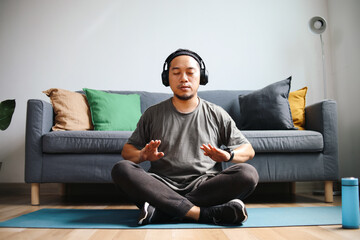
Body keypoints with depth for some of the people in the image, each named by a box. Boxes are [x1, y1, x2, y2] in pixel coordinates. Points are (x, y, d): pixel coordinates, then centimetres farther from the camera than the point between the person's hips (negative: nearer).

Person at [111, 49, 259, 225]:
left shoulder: (217, 114, 13)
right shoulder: (152, 114, 14)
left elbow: (248, 150, 13)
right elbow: (127, 150, 14)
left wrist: (228, 155, -11)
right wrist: (143, 155, -11)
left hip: (204, 185, 0)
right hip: (162, 185, 0)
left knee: (248, 174, -27)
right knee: (121, 169, -26)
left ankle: (160, 211, -29)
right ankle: (204, 214, -33)